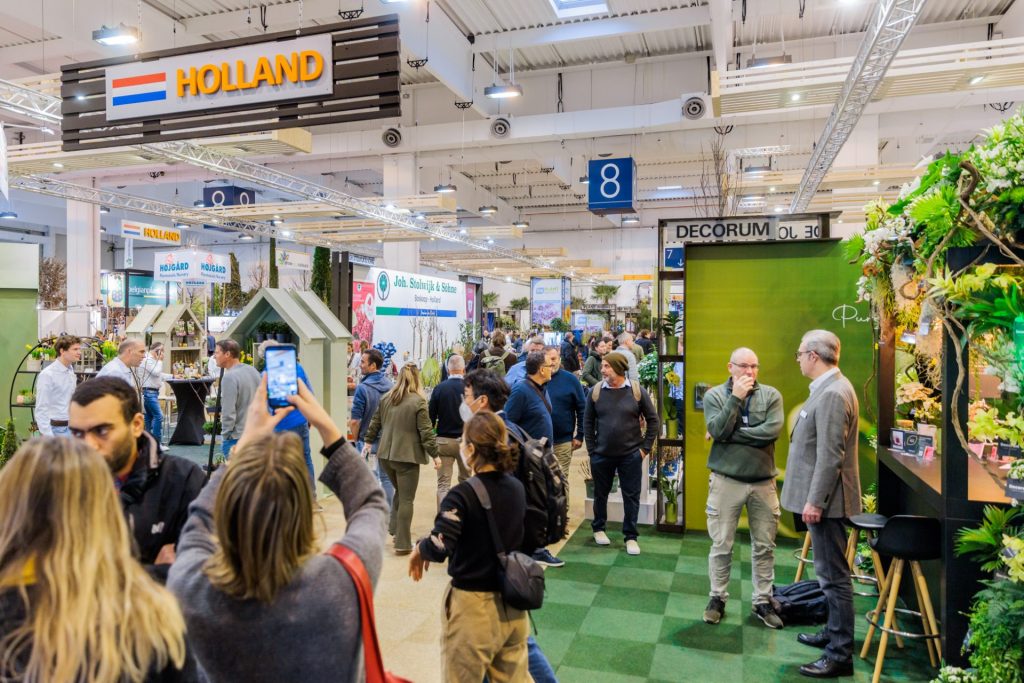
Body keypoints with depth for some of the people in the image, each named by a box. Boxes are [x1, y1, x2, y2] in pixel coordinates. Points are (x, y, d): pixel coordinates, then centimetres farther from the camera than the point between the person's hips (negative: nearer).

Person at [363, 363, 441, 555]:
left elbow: (375, 422, 15)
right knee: (406, 499, 3)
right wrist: (435, 454, -5)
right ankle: (402, 544, 8)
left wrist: (368, 441, 29)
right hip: (407, 456, -6)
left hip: (385, 455, 6)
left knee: (399, 492, 24)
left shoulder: (385, 398, 6)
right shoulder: (418, 401, -12)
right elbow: (426, 431, -13)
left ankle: (395, 529, 25)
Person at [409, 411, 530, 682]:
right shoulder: (517, 488, -1)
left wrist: (419, 548, -7)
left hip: (473, 604, -5)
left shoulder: (463, 495, -20)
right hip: (512, 603, 5)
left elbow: (439, 548, -27)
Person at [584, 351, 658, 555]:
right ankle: (598, 529, 36)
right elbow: (588, 421, 3)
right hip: (601, 454, 1)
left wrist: (645, 448, -2)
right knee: (601, 494, 15)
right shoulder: (596, 391, -5)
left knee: (631, 496, 6)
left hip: (631, 454, -1)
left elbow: (653, 420, 1)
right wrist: (591, 449, 0)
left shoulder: (637, 390, -7)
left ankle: (631, 537, 20)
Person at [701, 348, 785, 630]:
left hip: (763, 482, 2)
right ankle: (718, 597, 23)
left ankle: (762, 601, 26)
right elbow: (718, 430, -16)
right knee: (721, 545, 7)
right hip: (726, 481, -1)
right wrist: (736, 397, -17)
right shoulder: (715, 395, -3)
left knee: (764, 547, 11)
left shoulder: (771, 395, -1)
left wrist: (731, 434, -14)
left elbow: (773, 430, -15)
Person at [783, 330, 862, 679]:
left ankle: (840, 655, 9)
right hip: (820, 496, 10)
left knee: (833, 575, -1)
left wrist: (815, 501, -21)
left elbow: (831, 455, -24)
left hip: (825, 499, -10)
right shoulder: (828, 388, 11)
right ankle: (834, 632, 35)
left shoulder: (833, 394, -21)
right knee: (830, 572, 21)